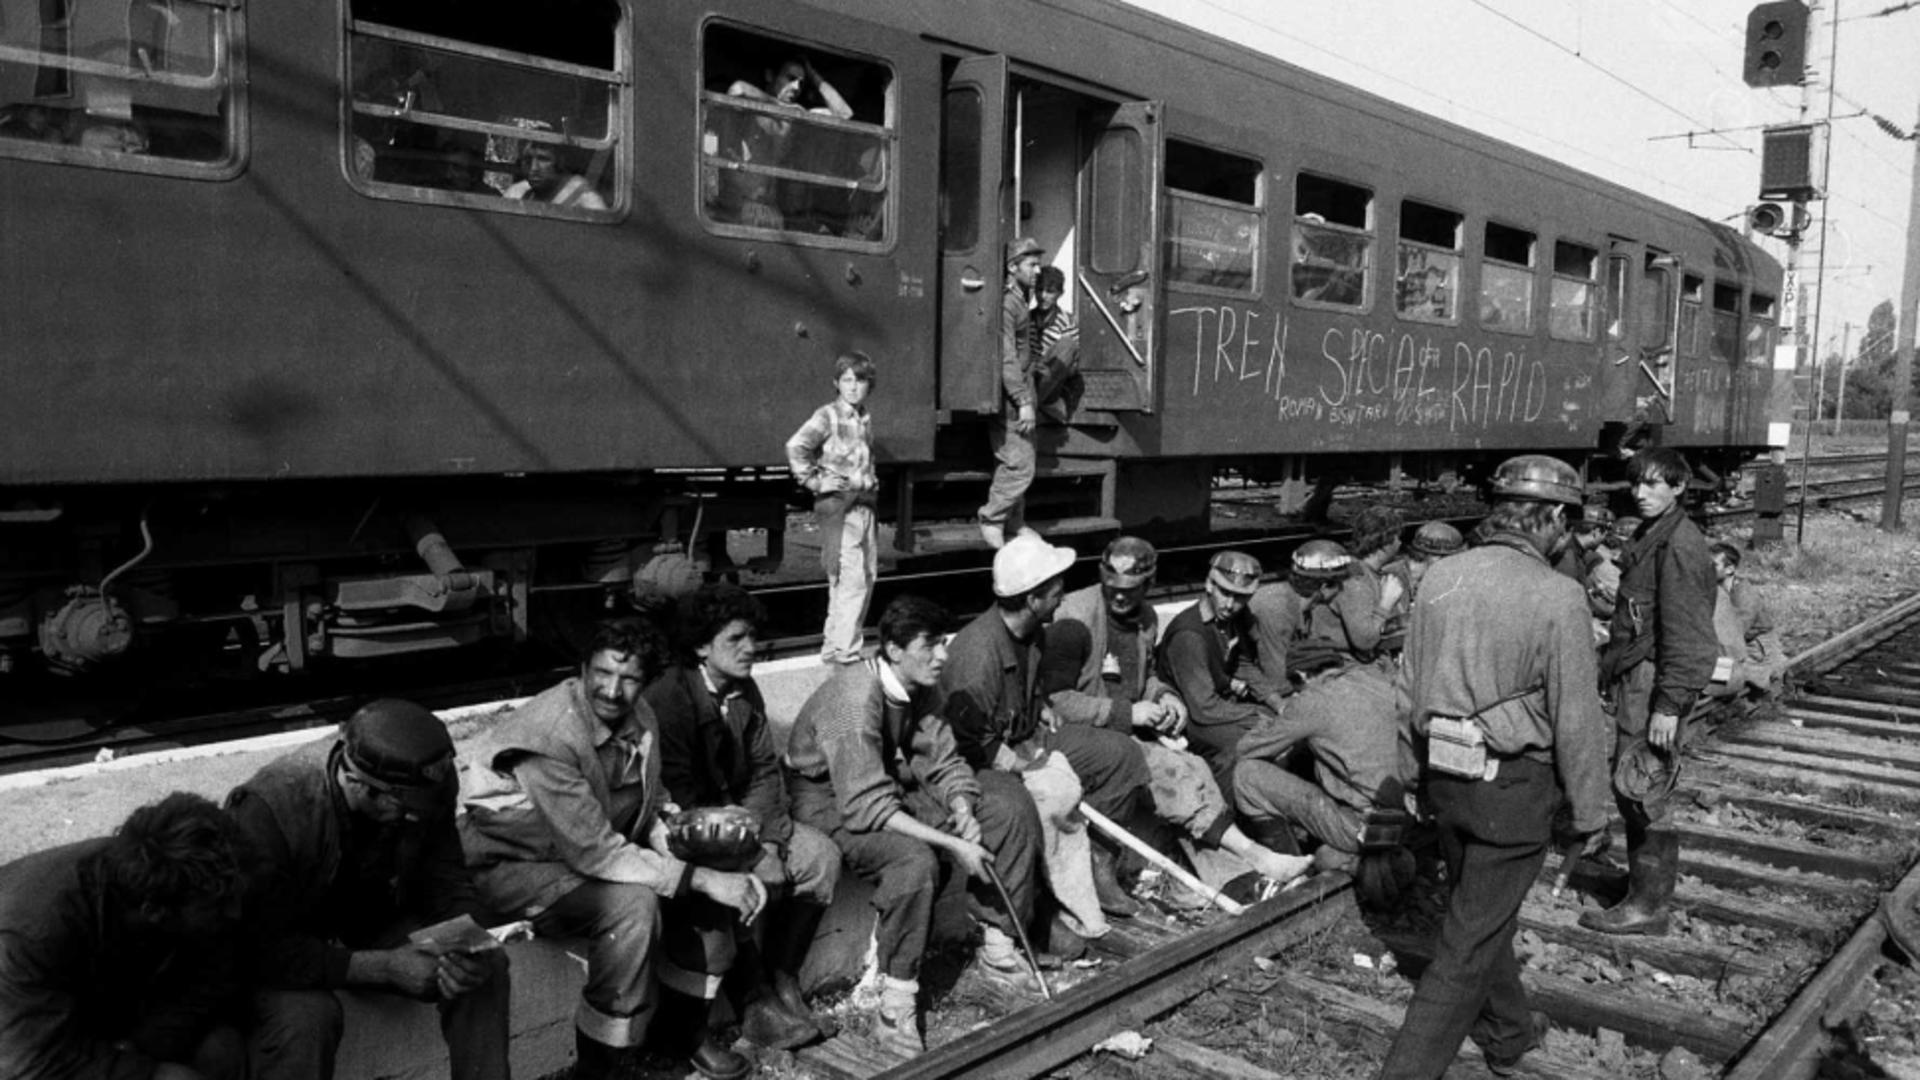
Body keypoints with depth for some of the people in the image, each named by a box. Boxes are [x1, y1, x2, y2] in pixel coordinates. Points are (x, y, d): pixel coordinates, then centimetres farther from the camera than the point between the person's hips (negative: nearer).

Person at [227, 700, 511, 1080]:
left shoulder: (423, 786, -21)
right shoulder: (268, 808, -34)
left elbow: (447, 884, -7)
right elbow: (265, 951, -31)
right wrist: (385, 967, -33)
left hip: (372, 921, 4)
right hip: (276, 955, -4)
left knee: (486, 967, -17)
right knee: (306, 1014, -35)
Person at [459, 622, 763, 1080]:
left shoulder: (639, 719, -5)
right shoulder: (550, 733, -28)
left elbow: (652, 808, 4)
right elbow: (594, 852, -30)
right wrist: (699, 877, -30)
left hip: (593, 849, 8)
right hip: (513, 863, -8)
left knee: (718, 879, -4)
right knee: (633, 903, -31)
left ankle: (686, 1021, 18)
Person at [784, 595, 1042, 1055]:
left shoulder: (922, 687, -7)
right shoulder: (855, 701, -31)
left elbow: (944, 762, 1)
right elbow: (868, 807, -32)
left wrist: (965, 816, -20)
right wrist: (954, 845, -32)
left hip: (895, 785, 8)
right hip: (832, 803, -8)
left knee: (1013, 807, -3)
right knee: (914, 860, -37)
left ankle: (1000, 941, 10)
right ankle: (895, 1008, -23)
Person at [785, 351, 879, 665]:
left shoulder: (866, 418, 13)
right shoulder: (828, 415, -9)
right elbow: (795, 446, -20)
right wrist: (814, 481, -16)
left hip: (864, 503, 8)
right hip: (837, 503, -8)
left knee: (868, 575, 11)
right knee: (850, 578, -11)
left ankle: (836, 645, 21)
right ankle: (842, 651, -4)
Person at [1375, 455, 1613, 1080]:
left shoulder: (1439, 577, -1)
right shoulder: (1558, 599, -17)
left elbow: (1410, 686, 7)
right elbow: (1576, 720, -14)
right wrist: (1591, 812, -3)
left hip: (1445, 776, 6)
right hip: (1514, 787, -6)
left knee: (1482, 915, 25)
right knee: (1470, 944, 3)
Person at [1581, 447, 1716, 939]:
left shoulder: (1679, 546, -17)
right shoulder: (1648, 537, 14)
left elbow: (1684, 634, -20)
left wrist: (1669, 705, -22)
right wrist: (1613, 662, 20)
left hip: (1655, 681, -10)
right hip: (1634, 677, 10)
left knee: (1639, 791, -4)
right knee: (1630, 788, 16)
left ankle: (1647, 906, 5)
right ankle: (1645, 883, 28)